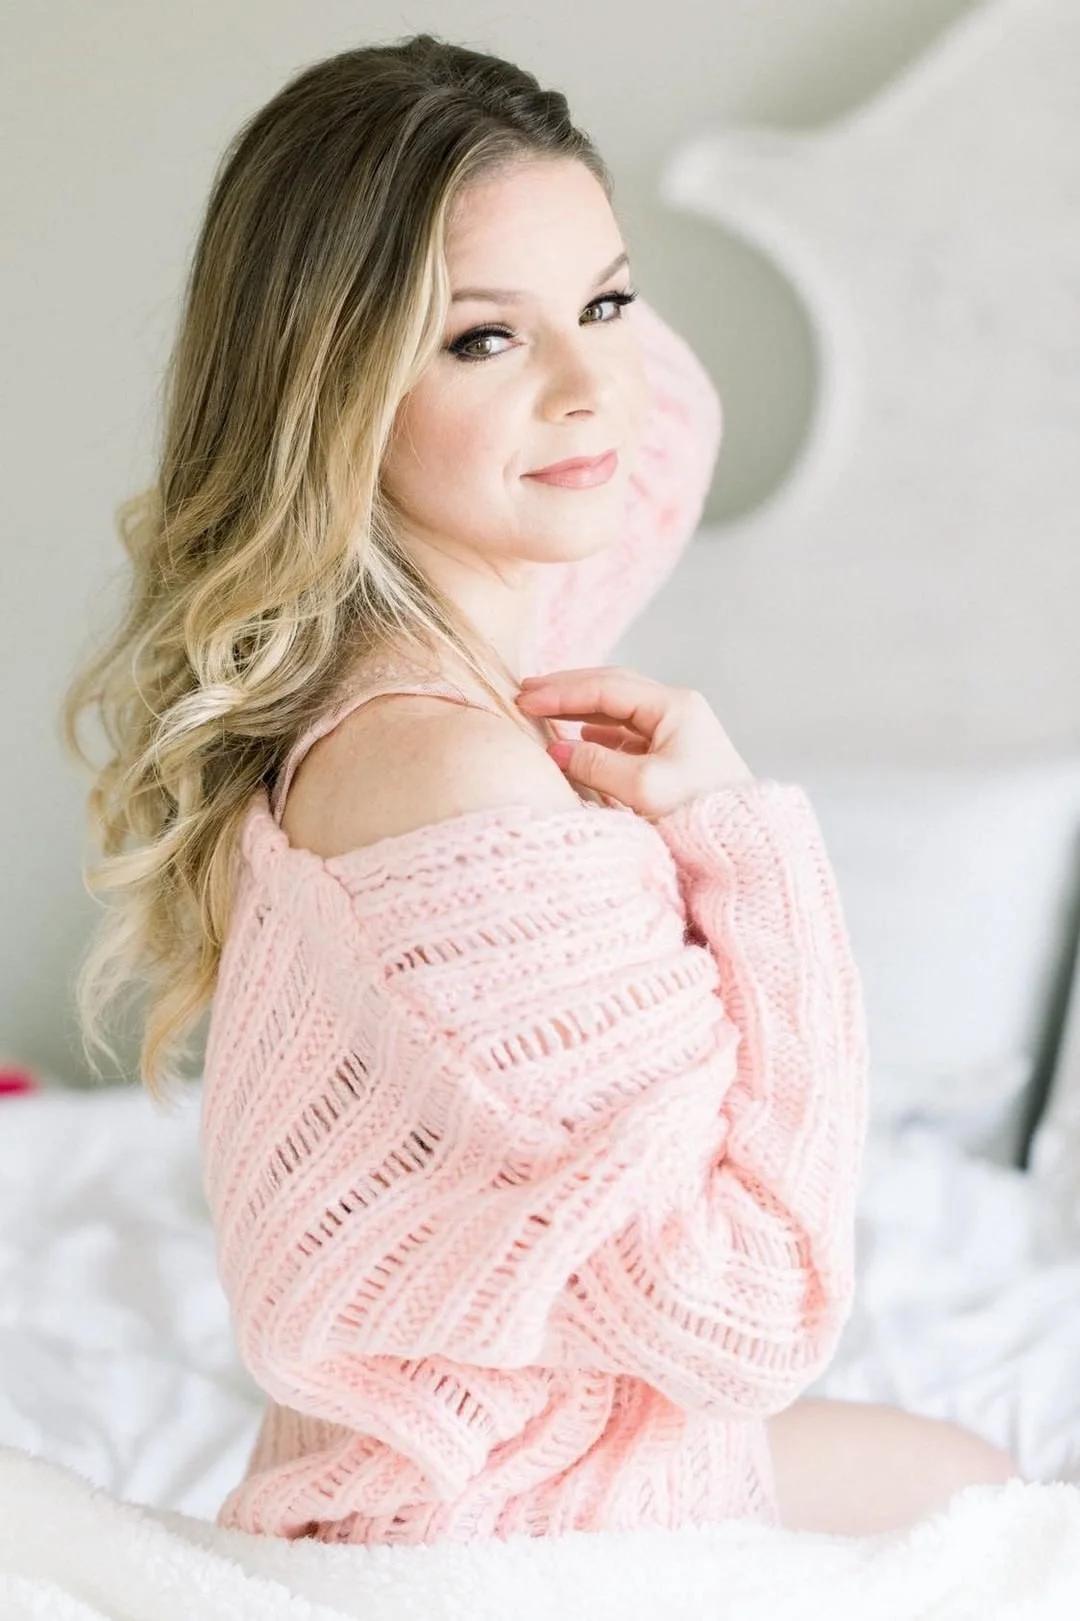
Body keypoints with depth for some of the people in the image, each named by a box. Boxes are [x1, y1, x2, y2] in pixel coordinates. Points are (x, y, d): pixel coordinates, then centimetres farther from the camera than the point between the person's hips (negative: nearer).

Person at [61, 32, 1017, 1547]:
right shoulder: (452, 778, -34)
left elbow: (668, 419, 17)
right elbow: (751, 1315, -29)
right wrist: (740, 835, -26)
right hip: (513, 1535, -8)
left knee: (981, 1474, 32)